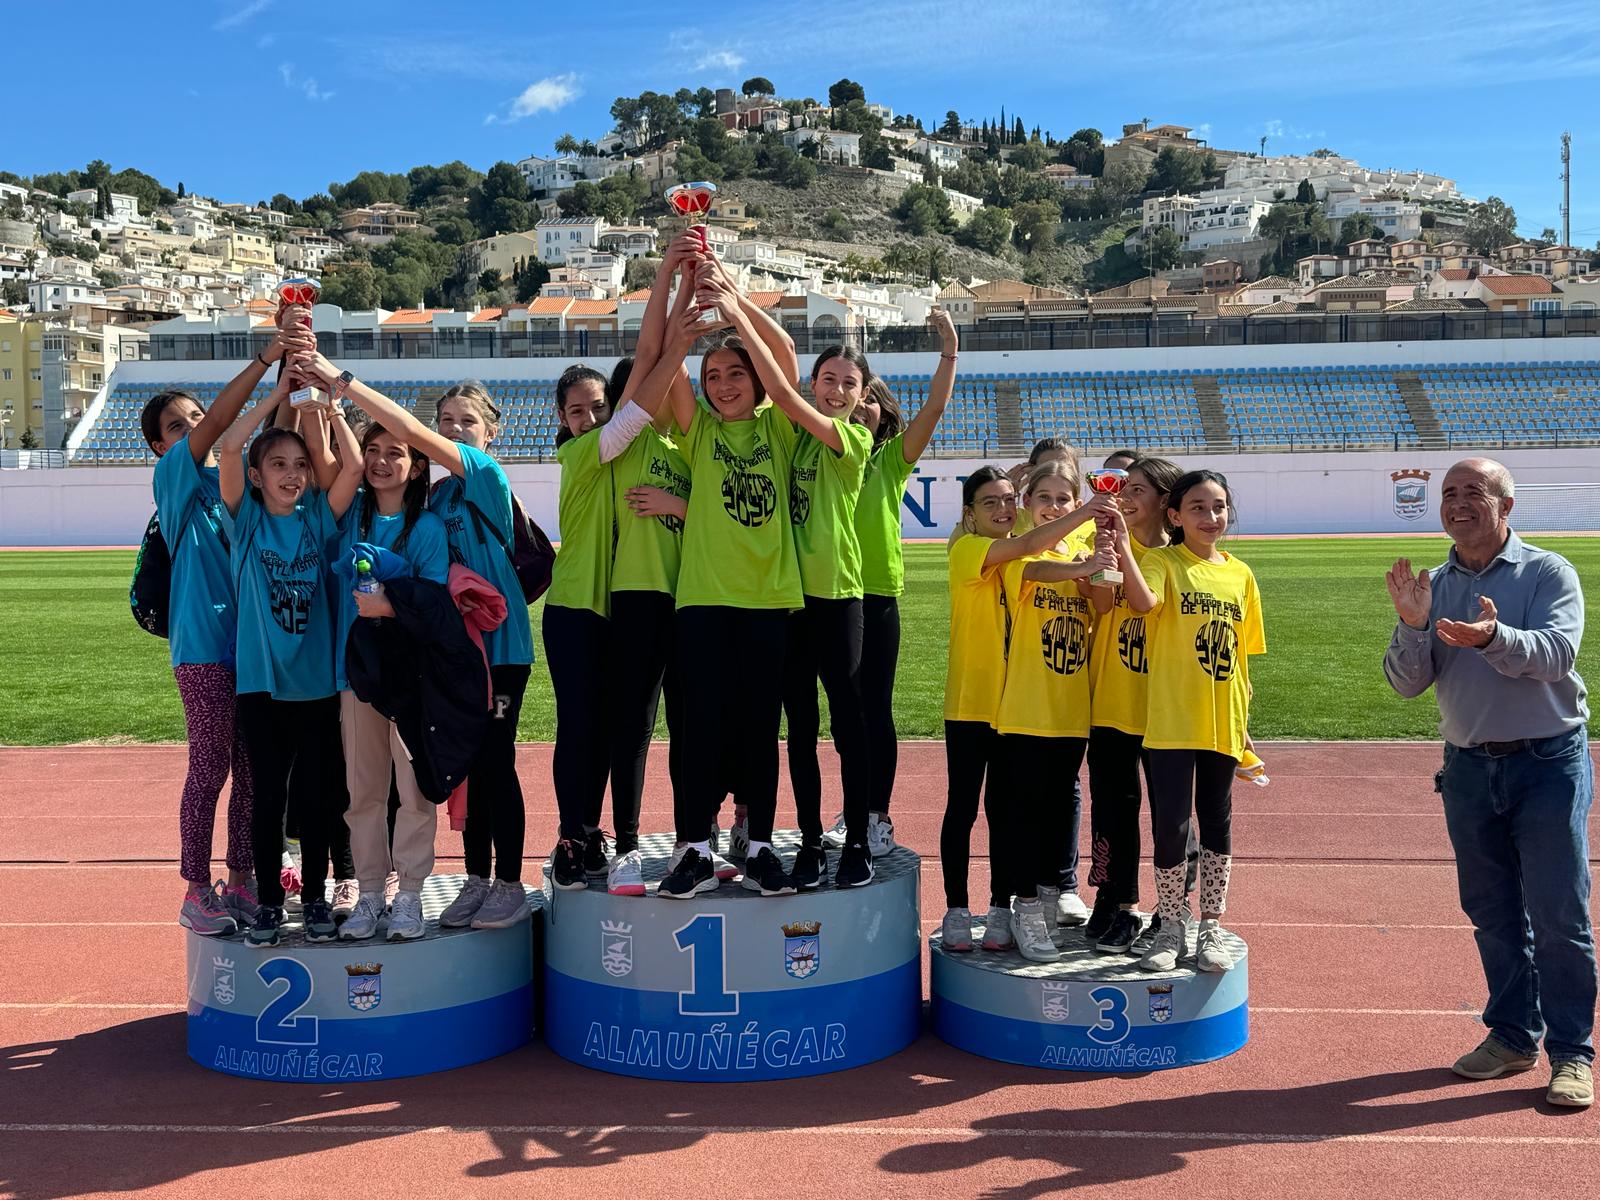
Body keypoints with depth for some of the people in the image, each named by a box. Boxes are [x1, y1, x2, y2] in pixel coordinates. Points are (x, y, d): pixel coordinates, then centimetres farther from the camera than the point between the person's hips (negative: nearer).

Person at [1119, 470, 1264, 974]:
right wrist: (1122, 549, -39)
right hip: (1171, 721, -4)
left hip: (1222, 723, 4)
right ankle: (1171, 927, 16)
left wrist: (1244, 720, 12)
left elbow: (1241, 653, 12)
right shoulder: (1163, 562, -5)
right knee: (1171, 824, -2)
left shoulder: (1240, 574, 8)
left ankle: (1211, 928, 25)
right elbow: (1143, 602, -28)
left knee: (1216, 821, 12)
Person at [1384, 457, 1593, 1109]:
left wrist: (1493, 637, -39)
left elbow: (1557, 651, -21)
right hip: (1468, 767, 4)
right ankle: (1513, 1034, 26)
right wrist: (1412, 626, -19)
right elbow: (1407, 683, 0)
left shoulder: (1548, 573, -4)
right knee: (1492, 914, 12)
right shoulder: (1432, 587, 7)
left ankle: (1571, 1051, 8)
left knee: (1558, 915, -2)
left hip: (1549, 763, -4)